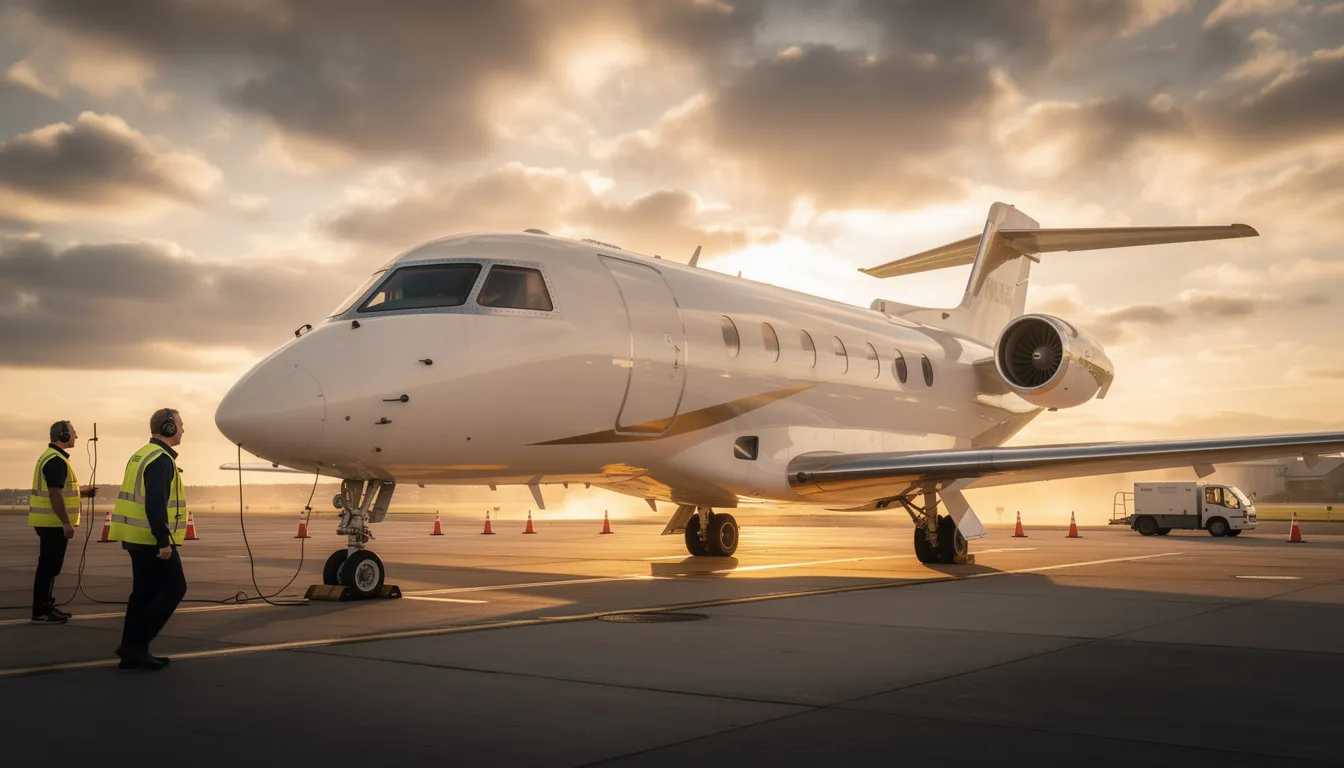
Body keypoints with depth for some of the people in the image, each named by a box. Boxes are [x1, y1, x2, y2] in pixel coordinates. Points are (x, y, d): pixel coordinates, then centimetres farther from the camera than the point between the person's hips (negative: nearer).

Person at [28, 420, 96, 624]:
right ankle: (41, 613, -3)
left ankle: (46, 607, 22)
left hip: (50, 522, 11)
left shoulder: (50, 457, 17)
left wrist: (81, 491, 20)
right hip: (54, 523, -11)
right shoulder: (56, 460, -17)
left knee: (49, 566, 15)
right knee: (49, 566, -6)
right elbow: (55, 494, -23)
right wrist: (66, 523, -24)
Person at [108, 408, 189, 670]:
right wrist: (164, 541, -25)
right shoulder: (161, 459, -15)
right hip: (152, 540, -10)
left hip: (137, 538, 10)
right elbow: (155, 504, -25)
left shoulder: (142, 455, 16)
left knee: (145, 592, 13)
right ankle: (135, 645, -3)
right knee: (174, 589, -2)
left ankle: (132, 652, 15)